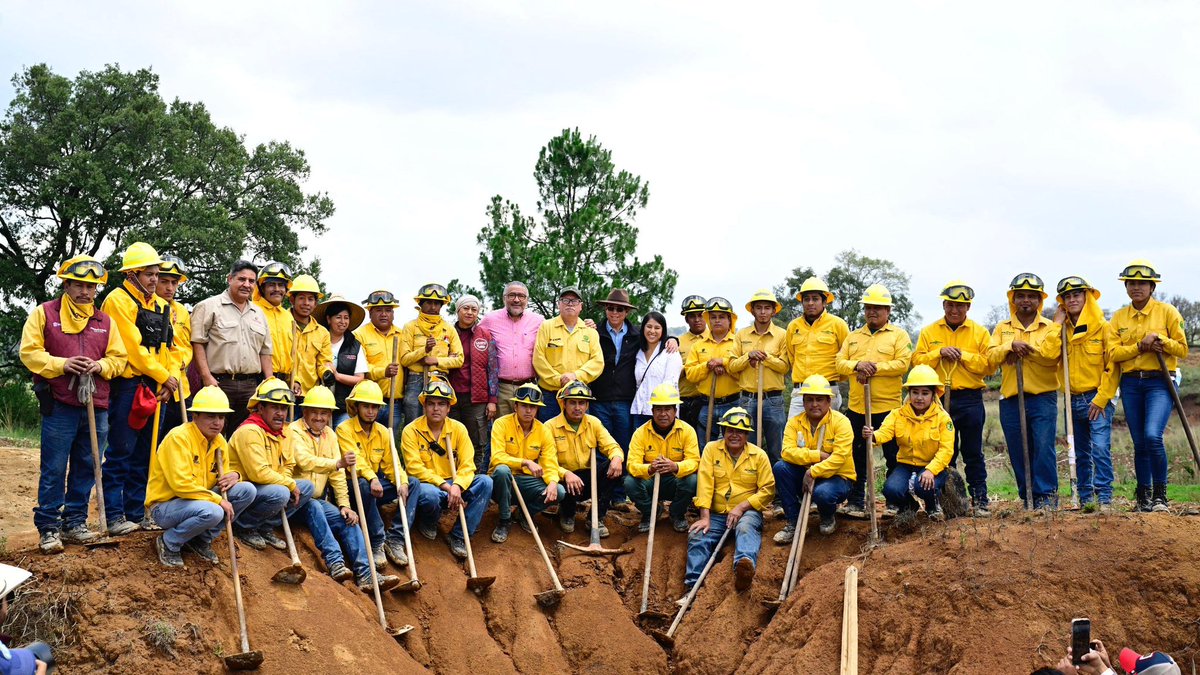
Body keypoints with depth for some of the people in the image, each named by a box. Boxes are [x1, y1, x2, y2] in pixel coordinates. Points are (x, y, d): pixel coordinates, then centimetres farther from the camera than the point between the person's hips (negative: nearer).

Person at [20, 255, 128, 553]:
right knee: (54, 470, -3)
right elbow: (29, 352, -3)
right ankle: (48, 528, 3)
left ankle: (75, 523, 18)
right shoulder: (44, 313, 3)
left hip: (96, 408, 4)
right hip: (59, 406, -4)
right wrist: (61, 364, -16)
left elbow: (119, 358, 14)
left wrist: (101, 365, -7)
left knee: (86, 469, 8)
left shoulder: (105, 321, 14)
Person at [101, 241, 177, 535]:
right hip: (128, 386, -8)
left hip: (155, 389, 8)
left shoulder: (161, 306, 16)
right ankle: (114, 516, -1)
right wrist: (165, 377, -11)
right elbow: (133, 347, -15)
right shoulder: (118, 300, -8)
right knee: (121, 452, -5)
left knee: (143, 454, 11)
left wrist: (169, 381, -1)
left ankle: (136, 513, 17)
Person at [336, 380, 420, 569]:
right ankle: (377, 543, -31)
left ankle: (395, 539, -21)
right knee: (364, 485, -39)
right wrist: (372, 479, -42)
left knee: (412, 483, -14)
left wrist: (402, 482, -18)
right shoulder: (344, 429, -9)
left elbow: (392, 464, 4)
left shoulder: (383, 433, 10)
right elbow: (355, 461, -24)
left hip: (376, 484, 6)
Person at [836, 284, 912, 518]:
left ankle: (895, 503, 10)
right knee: (857, 458, 8)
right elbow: (840, 364, 6)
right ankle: (855, 502, 16)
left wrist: (875, 368, -17)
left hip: (888, 407, -4)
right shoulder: (853, 337, 16)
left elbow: (902, 364, -10)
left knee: (894, 458, 1)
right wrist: (858, 365, -14)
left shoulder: (899, 335, 2)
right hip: (857, 407, 4)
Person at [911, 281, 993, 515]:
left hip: (970, 400, -1)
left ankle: (980, 500, 6)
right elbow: (917, 361, 0)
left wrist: (964, 356, -12)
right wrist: (939, 353, -13)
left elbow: (989, 364, -3)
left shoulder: (980, 333, 5)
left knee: (973, 454, 1)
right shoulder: (929, 332, 9)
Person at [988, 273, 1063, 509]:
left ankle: (1047, 495, -3)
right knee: (1018, 453, 5)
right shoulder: (1002, 328, 16)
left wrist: (1023, 348, -11)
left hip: (1043, 398, -3)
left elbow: (1051, 354, -12)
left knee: (1043, 447, -11)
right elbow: (991, 357, 0)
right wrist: (1012, 345, -15)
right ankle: (1027, 497, 14)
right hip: (1010, 399, 3)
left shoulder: (1050, 328, 7)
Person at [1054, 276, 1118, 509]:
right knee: (1080, 453, 10)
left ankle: (1104, 497, -11)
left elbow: (1113, 365, -7)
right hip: (1073, 400, 5)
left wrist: (1101, 398, -12)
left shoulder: (1103, 327, -4)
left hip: (1098, 399, -5)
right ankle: (1084, 497, 16)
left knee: (1100, 448, -15)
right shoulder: (1062, 330, 10)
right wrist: (1057, 324, -3)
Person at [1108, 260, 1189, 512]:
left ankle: (1160, 494, -8)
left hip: (1160, 382, -4)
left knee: (1152, 435, -22)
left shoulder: (1167, 312, 1)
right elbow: (1112, 353, 1)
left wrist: (1160, 340, -15)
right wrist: (1139, 346, -13)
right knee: (1139, 443, 6)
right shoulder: (1119, 317, 10)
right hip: (1131, 384, 4)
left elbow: (1182, 349, 1)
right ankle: (1144, 497, 18)